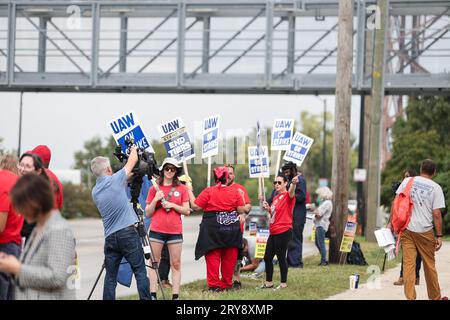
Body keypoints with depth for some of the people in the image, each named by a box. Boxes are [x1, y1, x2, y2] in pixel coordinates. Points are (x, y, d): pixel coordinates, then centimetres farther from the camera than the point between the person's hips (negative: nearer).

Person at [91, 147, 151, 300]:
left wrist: (127, 177, 32)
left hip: (110, 237, 5)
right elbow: (133, 160, 9)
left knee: (110, 276, 6)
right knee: (140, 272, -1)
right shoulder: (115, 180, -3)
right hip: (128, 232, -5)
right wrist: (133, 148, 28)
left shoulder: (95, 191, 12)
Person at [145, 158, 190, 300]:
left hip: (175, 231, 0)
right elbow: (148, 213, 7)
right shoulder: (154, 189, 8)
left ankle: (175, 296, 2)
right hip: (156, 231, 0)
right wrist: (155, 199, -7)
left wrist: (173, 205, -8)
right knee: (154, 263, 0)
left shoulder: (181, 189, 7)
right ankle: (152, 295, 0)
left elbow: (187, 211, 6)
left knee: (176, 264, 0)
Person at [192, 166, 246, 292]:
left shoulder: (208, 191, -8)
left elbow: (196, 206, -9)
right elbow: (241, 210, 0)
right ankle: (226, 284, 16)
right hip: (232, 229, 2)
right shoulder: (235, 192, 0)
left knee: (213, 257, 2)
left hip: (213, 227, -2)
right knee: (229, 258, 11)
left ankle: (214, 285, -1)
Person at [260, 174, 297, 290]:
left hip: (283, 232, -9)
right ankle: (269, 282, 23)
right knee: (267, 257, 11)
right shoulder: (275, 198, 16)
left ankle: (283, 283, 7)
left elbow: (291, 192, -35)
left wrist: (293, 184, -57)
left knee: (281, 257, -4)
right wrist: (268, 208, 6)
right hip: (273, 232, 9)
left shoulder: (287, 195, -9)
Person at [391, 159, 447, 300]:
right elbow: (437, 214, -6)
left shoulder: (408, 181, 4)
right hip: (424, 230, -1)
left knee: (408, 263, 1)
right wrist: (439, 236, -1)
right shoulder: (435, 188, -2)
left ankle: (410, 297, -3)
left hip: (406, 229, 2)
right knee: (429, 265, 11)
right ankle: (435, 297, 21)